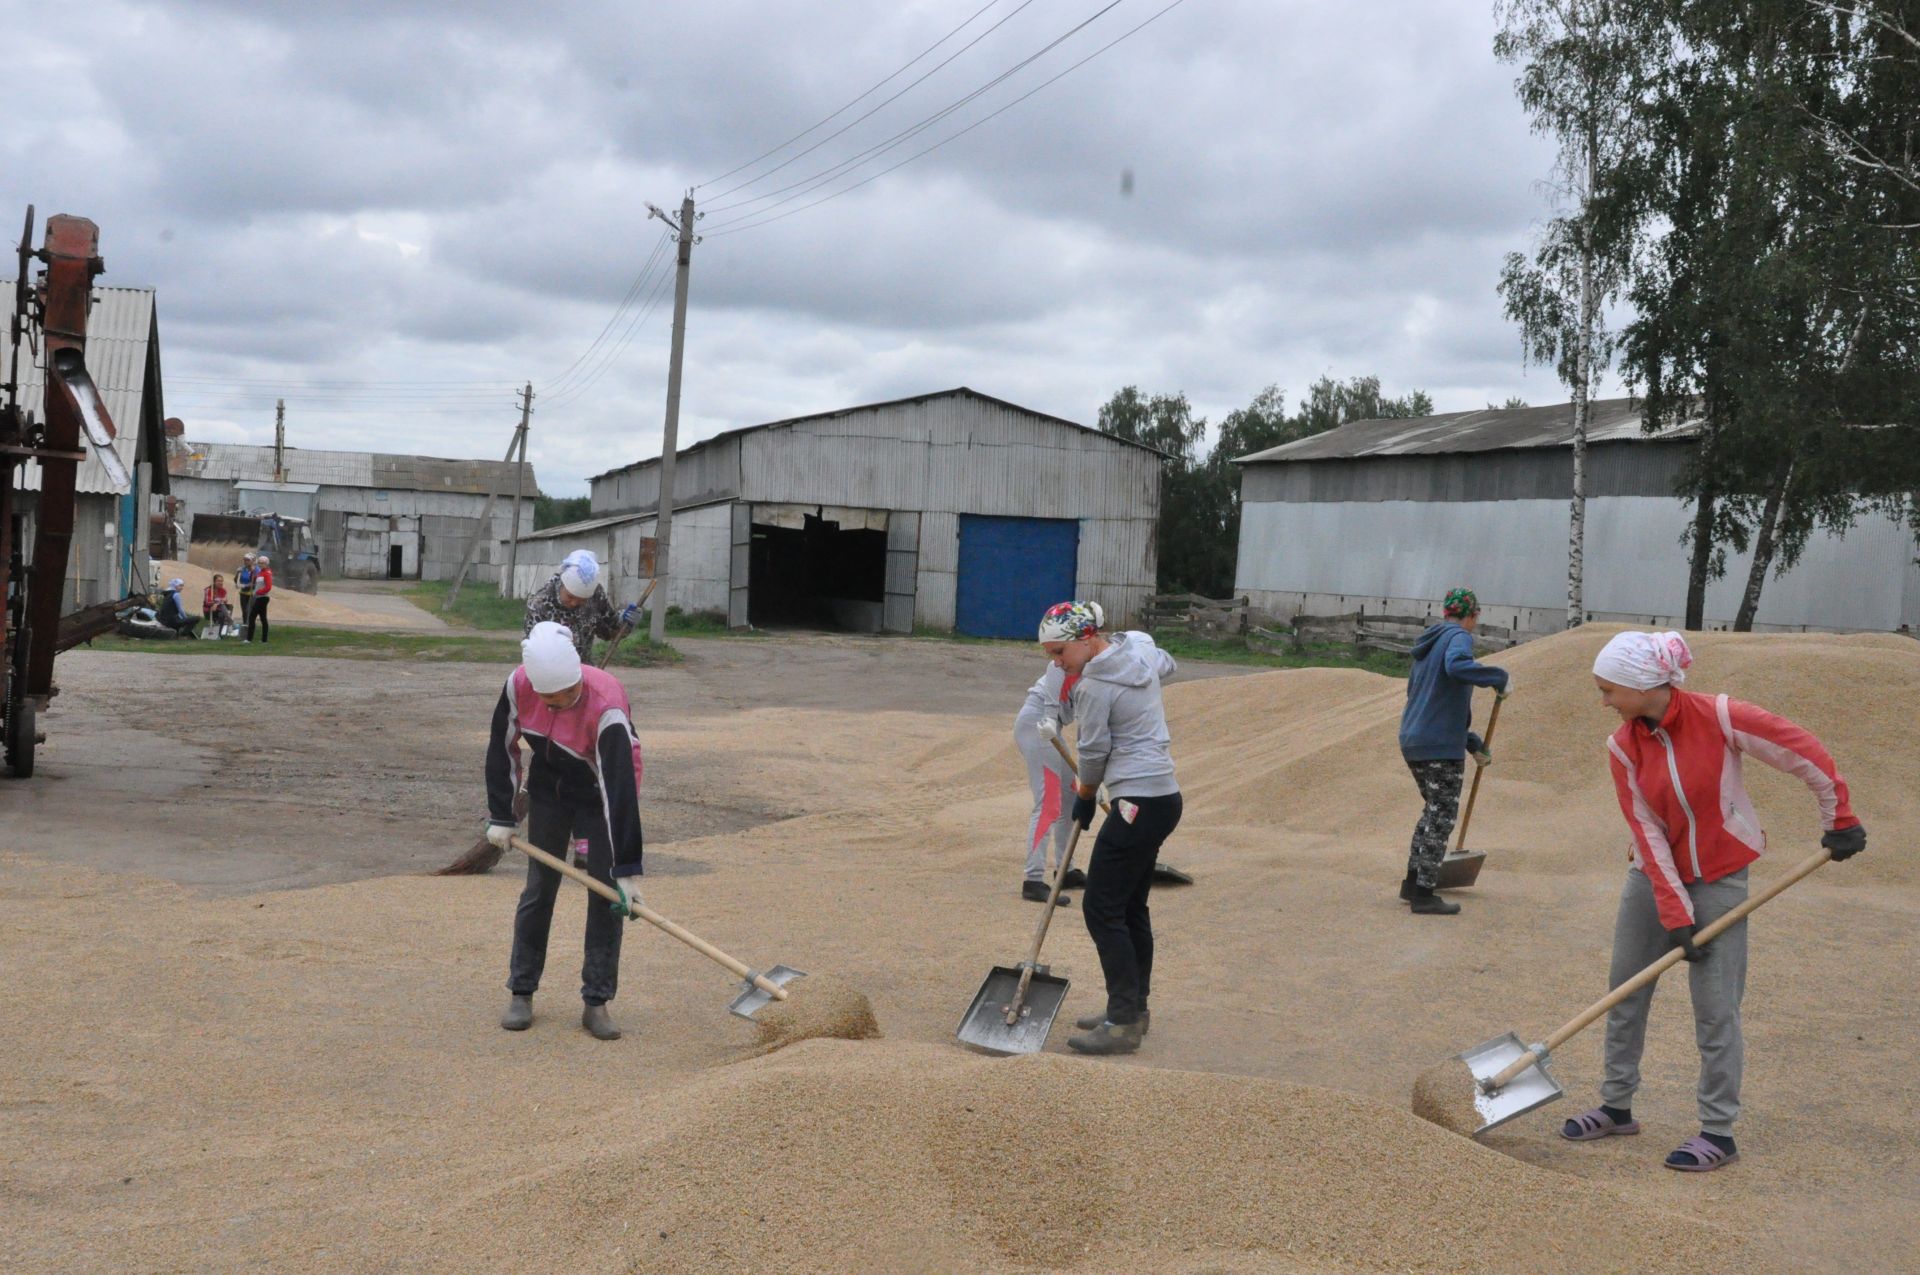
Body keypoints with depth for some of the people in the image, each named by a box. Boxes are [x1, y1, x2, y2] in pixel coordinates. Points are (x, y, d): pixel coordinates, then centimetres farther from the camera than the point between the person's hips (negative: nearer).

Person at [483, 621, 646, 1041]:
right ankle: (521, 993, 17)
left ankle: (597, 1002, 2)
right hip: (549, 788, 3)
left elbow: (620, 788, -36)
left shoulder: (606, 704, -37)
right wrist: (500, 817, -4)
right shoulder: (519, 685, -25)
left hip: (602, 793, -3)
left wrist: (627, 869, -36)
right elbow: (502, 748, -6)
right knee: (538, 888, 5)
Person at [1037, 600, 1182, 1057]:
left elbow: (1093, 754, -6)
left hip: (1137, 804, -10)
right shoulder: (1140, 649, 9)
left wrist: (1084, 798, 13)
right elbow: (1165, 665, 33)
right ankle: (1133, 1008, 24)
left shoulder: (1094, 686, -16)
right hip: (1163, 796, 10)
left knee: (1102, 908, -6)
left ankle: (1124, 1022, -6)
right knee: (1130, 907, 16)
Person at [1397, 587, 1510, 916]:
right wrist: (1499, 678, -21)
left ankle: (1413, 881, 26)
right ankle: (1424, 895, 2)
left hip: (1413, 742, 9)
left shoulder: (1428, 646, 20)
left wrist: (1473, 744, 26)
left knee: (1434, 810, 21)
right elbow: (1457, 666, -33)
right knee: (1442, 817, 0)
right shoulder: (1458, 637, -7)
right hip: (1440, 746, -9)